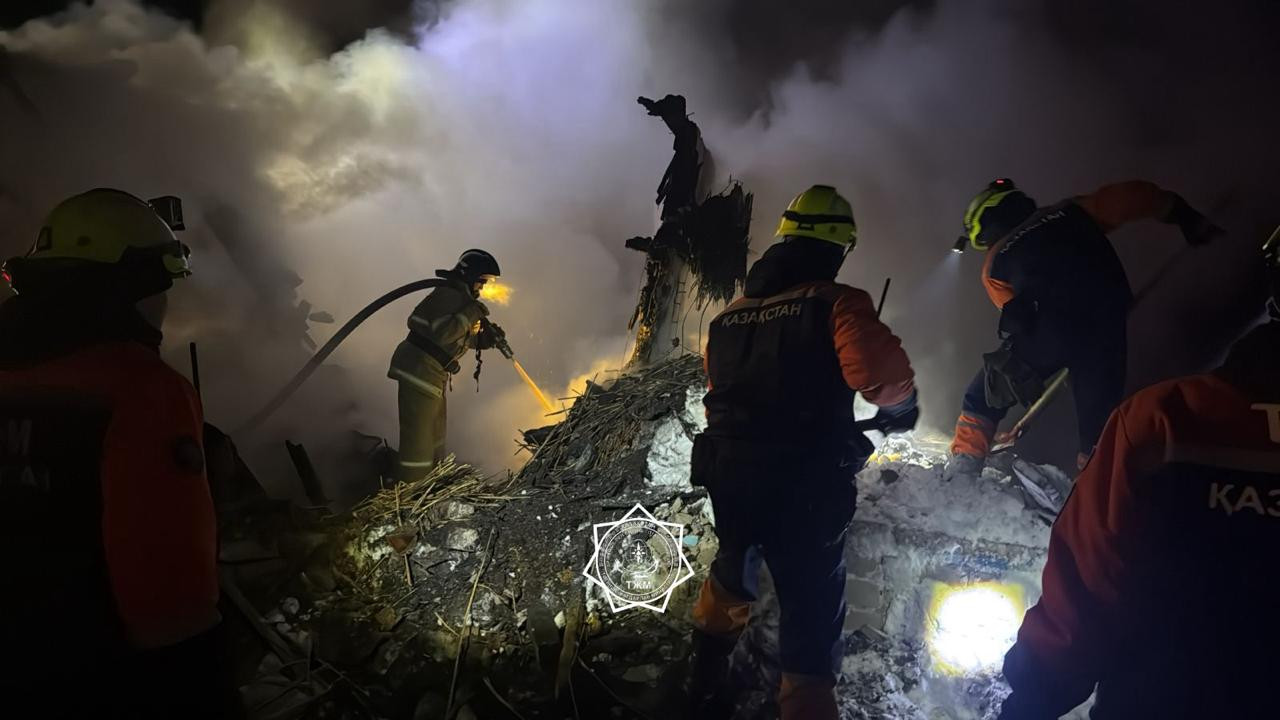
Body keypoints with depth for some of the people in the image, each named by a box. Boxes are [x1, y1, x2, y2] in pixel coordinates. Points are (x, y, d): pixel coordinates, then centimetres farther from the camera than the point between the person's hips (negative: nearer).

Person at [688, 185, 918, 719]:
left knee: (730, 578, 32)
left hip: (727, 477, 8)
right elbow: (883, 374, -24)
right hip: (804, 490, -7)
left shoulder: (729, 314, 11)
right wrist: (900, 408, -2)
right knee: (811, 622, 4)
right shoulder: (835, 302, -9)